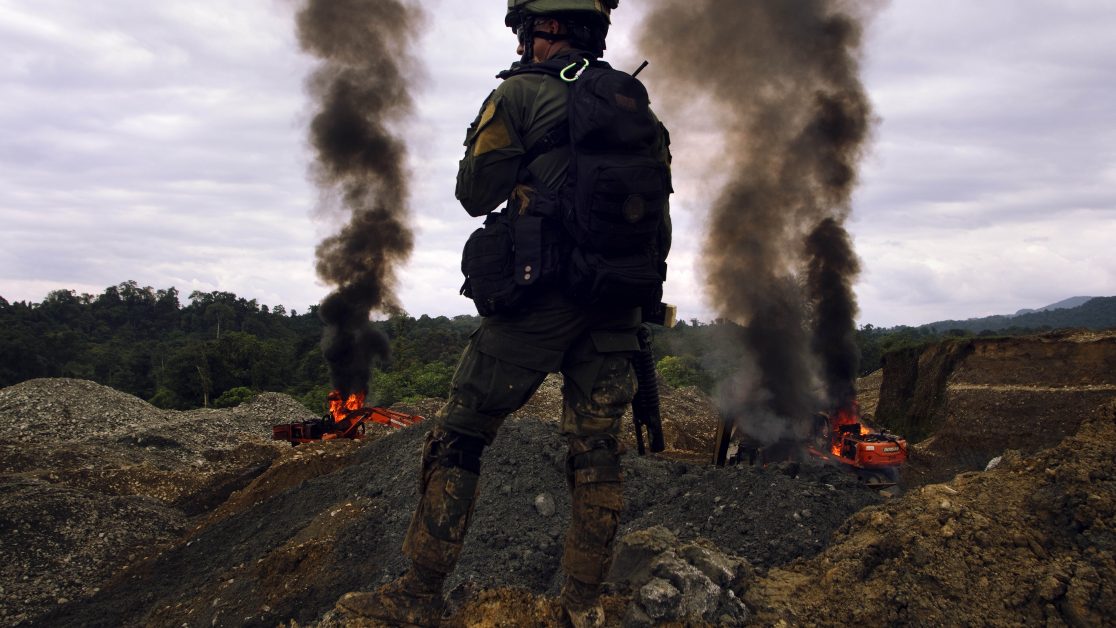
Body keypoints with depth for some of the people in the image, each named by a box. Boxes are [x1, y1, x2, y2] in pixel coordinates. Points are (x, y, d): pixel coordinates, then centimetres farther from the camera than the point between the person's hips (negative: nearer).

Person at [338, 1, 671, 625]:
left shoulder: (523, 92, -4)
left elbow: (475, 195, 0)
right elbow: (658, 226, 14)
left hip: (539, 296, -5)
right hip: (616, 307, 5)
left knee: (458, 439, 5)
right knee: (597, 453, 10)